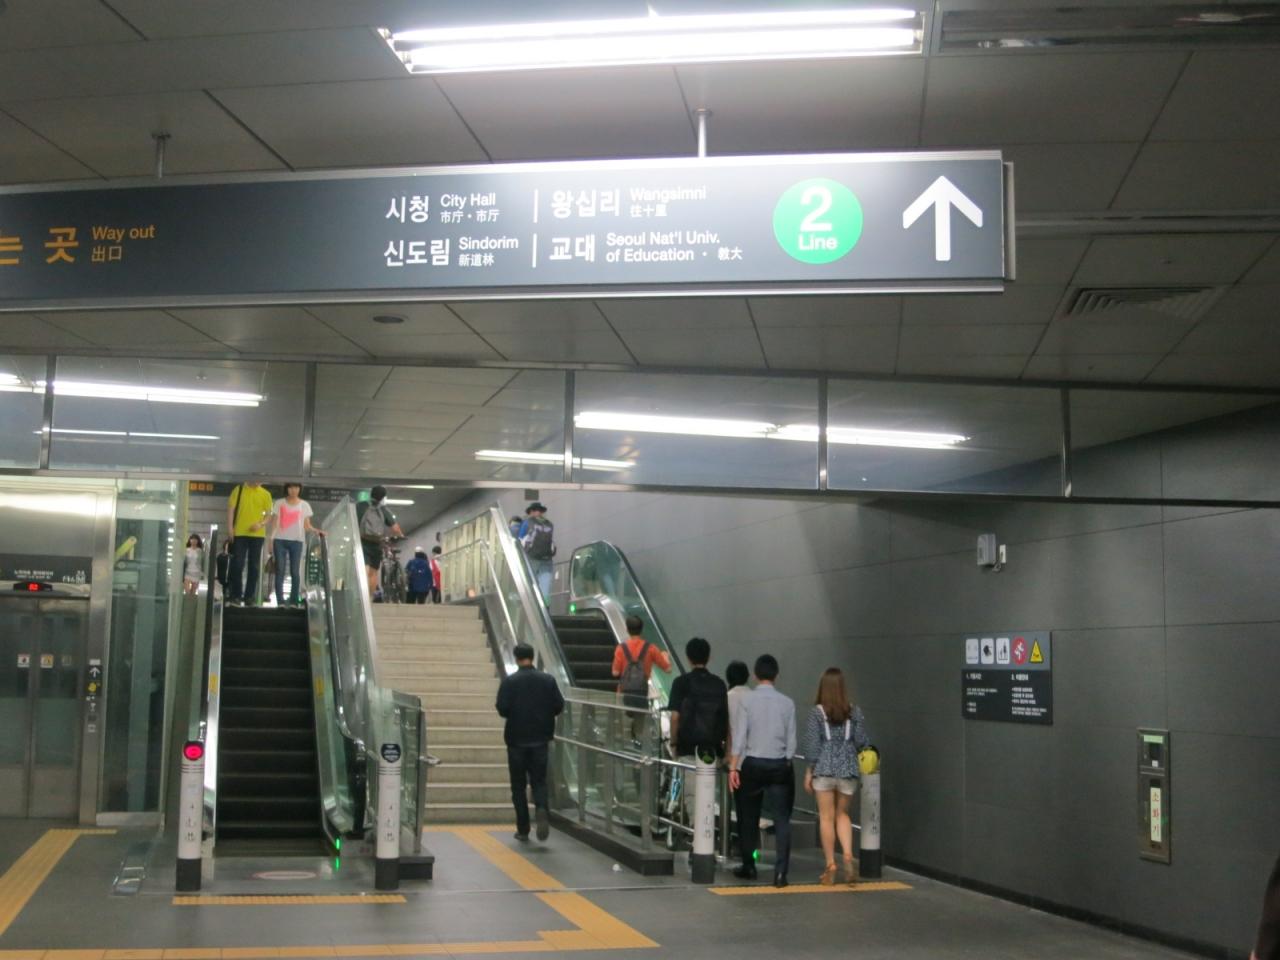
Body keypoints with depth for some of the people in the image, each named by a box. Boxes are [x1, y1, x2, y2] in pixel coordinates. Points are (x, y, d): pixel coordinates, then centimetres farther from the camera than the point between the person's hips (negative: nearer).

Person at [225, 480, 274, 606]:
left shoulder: (265, 494, 6)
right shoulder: (239, 490, 3)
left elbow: (269, 514, 7)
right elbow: (231, 509, 2)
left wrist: (261, 524, -12)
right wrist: (230, 528, -7)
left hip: (257, 534, 2)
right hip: (239, 533, -2)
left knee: (254, 566, 4)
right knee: (237, 564, -2)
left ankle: (249, 596, 11)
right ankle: (236, 595, 4)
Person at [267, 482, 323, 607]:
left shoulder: (304, 505, 9)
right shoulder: (279, 503, 8)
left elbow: (307, 526, 7)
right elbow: (274, 523, 8)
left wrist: (316, 531, -12)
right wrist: (270, 538, -1)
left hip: (296, 541, 0)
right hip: (280, 540, 0)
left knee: (295, 572, -3)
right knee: (280, 570, -4)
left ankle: (294, 602, -1)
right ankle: (280, 601, -4)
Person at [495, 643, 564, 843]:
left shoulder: (509, 681, -9)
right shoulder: (548, 680, -2)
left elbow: (502, 709, -14)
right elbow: (559, 706, -2)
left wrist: (514, 714, 8)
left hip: (516, 739, -2)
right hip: (540, 738, 2)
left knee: (518, 785, 9)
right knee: (539, 781, 10)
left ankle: (523, 830, 10)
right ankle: (541, 809, -20)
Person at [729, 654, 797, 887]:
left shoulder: (746, 701, -5)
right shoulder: (787, 703, 0)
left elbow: (740, 736, -7)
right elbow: (791, 740, 3)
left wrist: (733, 767, -4)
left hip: (752, 764, -1)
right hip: (779, 765, 1)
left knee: (749, 817, 13)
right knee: (782, 818, 0)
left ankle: (748, 867, 21)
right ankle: (781, 870, -10)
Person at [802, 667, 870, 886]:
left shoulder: (817, 712, -5)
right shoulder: (854, 712, 1)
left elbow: (812, 744, -6)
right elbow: (862, 742, 3)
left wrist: (808, 772, 1)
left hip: (824, 769, -2)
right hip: (848, 769, 2)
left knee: (826, 817, 5)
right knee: (843, 814, 17)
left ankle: (831, 866, 6)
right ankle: (848, 855, -3)